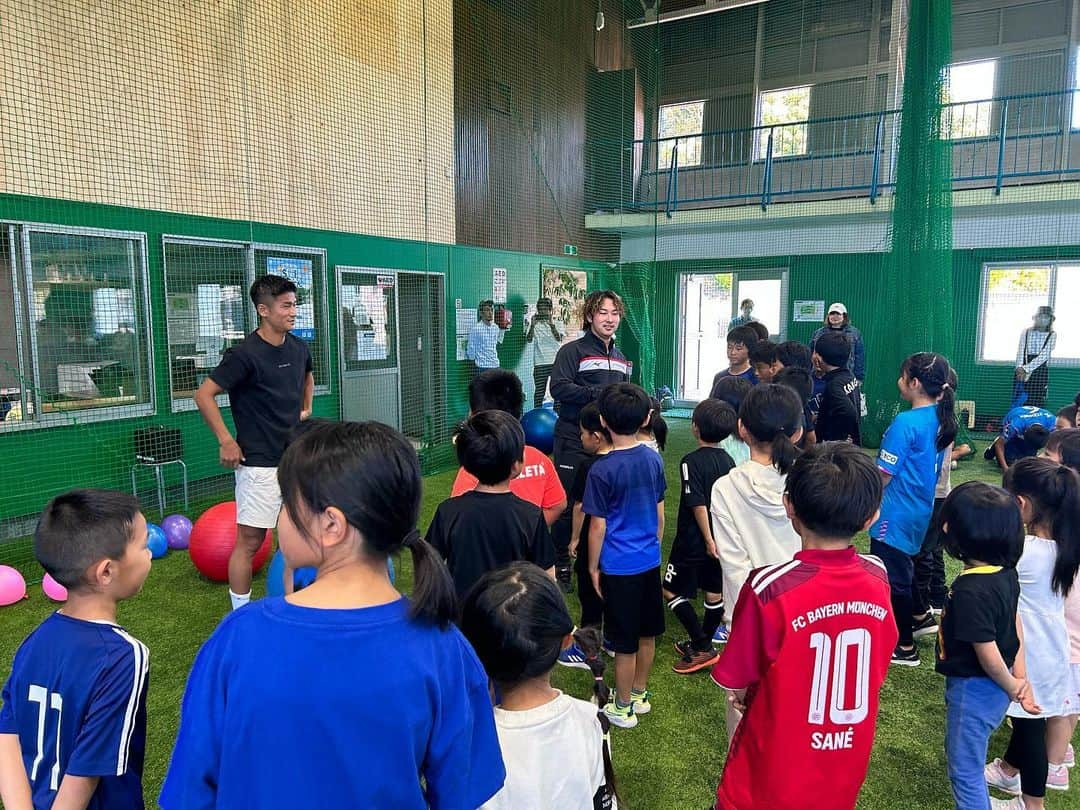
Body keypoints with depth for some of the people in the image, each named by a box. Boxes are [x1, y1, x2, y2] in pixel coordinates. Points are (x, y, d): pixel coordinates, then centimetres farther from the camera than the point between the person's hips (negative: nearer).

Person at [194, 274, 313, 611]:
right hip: (260, 464, -7)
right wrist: (226, 442, -14)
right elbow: (204, 395, -13)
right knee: (250, 540, 2)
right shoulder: (245, 354, -15)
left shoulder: (299, 348, 5)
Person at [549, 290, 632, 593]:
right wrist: (598, 393, -26)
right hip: (574, 440, -6)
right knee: (568, 504, 1)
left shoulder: (621, 358, 15)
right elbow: (559, 387, -21)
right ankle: (560, 567, 15)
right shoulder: (573, 351, -8)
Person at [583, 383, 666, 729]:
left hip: (619, 567, -6)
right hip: (650, 561, 6)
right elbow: (659, 513, 7)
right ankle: (640, 695, 38)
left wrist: (593, 568, -2)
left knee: (625, 643, 8)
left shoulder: (602, 470, -20)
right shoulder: (653, 459, -3)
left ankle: (623, 708, 24)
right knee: (647, 634, 19)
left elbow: (598, 527, -14)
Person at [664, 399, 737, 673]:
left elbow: (698, 504, -22)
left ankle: (701, 647, 2)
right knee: (714, 591, 15)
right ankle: (704, 644, 28)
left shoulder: (691, 461, -19)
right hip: (722, 537, 8)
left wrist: (708, 539, -18)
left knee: (671, 591, 3)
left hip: (694, 539, -8)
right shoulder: (728, 461, 3)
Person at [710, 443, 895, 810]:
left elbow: (736, 684, -15)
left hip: (771, 779, -4)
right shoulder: (878, 577, -13)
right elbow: (877, 670, 2)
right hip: (845, 778, 4)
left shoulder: (769, 588, -29)